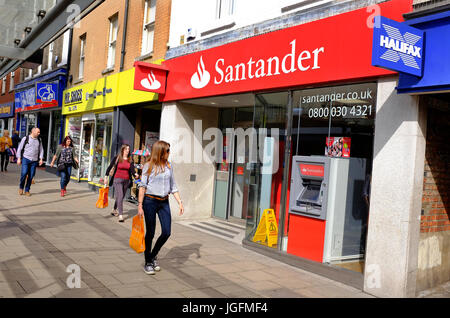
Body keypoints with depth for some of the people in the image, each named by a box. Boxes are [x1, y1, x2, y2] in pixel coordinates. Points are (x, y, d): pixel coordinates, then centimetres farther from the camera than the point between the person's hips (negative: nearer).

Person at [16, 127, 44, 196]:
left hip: (34, 161, 3)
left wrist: (41, 159, 3)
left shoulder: (39, 140, 11)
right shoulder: (25, 138, 0)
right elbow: (20, 148, 4)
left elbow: (41, 150, 14)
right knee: (24, 173, -15)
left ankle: (27, 190, 13)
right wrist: (19, 158, -2)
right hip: (26, 159, -3)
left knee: (31, 176, 1)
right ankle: (21, 187, 8)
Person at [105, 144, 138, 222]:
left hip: (126, 180, 4)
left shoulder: (130, 160, 4)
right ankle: (120, 215, -13)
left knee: (121, 197, 14)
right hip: (117, 179, -4)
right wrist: (106, 177, 4)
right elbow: (110, 167, 4)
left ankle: (114, 210, 37)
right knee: (120, 196, -13)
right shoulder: (116, 158, -2)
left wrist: (135, 174, -27)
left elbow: (132, 169, -6)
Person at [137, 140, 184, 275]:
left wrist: (180, 202, 7)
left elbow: (173, 187, 14)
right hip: (150, 201, -4)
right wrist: (140, 205, -11)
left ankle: (153, 255, 25)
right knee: (150, 233, 3)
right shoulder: (149, 166, -4)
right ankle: (148, 263, 18)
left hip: (164, 202, 5)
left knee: (166, 232, 1)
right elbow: (142, 186, -5)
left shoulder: (169, 166, 10)